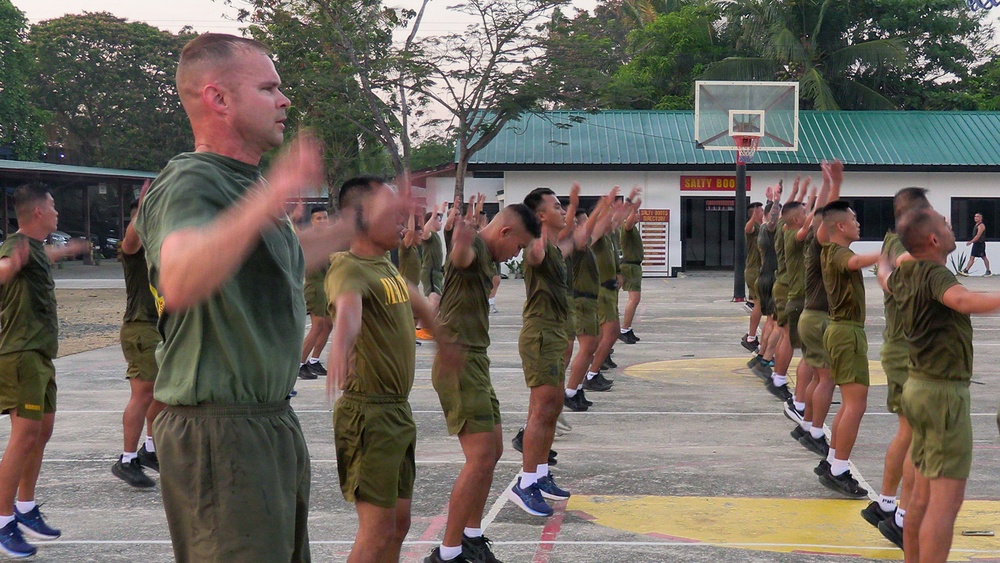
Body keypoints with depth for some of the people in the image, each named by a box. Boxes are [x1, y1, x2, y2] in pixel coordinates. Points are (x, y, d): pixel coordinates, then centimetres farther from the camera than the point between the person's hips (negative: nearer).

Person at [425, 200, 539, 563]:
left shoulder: (487, 258, 13)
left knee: (493, 450, 15)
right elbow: (461, 257, -42)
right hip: (457, 362, -11)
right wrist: (461, 242, -58)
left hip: (475, 362, 11)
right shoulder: (474, 246, -17)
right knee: (481, 456, -14)